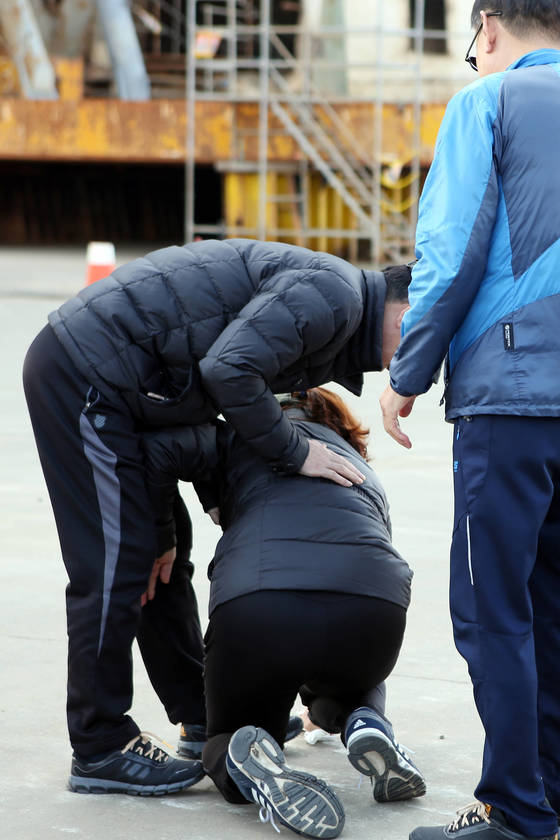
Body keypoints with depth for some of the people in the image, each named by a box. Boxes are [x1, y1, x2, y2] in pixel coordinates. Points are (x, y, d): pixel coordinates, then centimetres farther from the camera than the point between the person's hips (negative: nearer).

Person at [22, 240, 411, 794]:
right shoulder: (333, 292, -15)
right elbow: (228, 371, -25)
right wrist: (294, 452, -11)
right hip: (87, 371, -11)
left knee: (159, 546, 18)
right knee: (115, 561, -5)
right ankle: (99, 749, 5)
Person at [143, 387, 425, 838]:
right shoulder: (364, 472, 38)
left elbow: (159, 448, 7)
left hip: (260, 602, -3)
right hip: (375, 609, 3)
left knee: (231, 733, 24)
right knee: (346, 687, 40)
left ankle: (248, 758, -12)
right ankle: (362, 724, 5)